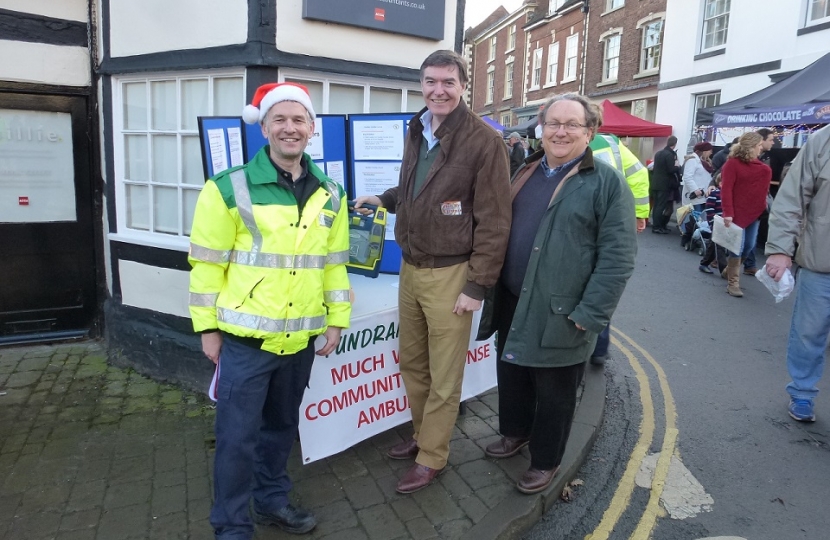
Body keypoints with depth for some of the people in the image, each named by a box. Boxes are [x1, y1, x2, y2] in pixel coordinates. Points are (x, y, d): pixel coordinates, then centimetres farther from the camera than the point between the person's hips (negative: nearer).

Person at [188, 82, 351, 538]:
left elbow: (334, 263, 11)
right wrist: (207, 327, -5)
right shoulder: (230, 188, -10)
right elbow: (207, 263, -7)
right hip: (246, 337, -4)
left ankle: (271, 499, 40)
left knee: (281, 426, 20)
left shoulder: (330, 194, 5)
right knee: (237, 435, 4)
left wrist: (336, 318, 9)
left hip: (301, 338, 5)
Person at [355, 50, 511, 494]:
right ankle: (421, 434, 38)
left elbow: (494, 221, -13)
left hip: (450, 275, -7)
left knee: (443, 378, 6)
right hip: (410, 268, 7)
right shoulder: (415, 133, 10)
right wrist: (385, 200, 8)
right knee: (411, 362, 18)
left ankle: (431, 458, 23)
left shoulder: (484, 141, -12)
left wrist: (477, 286, -15)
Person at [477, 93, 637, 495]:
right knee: (511, 375, 21)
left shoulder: (607, 182, -10)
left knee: (553, 392, 10)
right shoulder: (526, 172, 10)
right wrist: (491, 288, 14)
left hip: (560, 311, -6)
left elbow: (617, 255, -15)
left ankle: (545, 460, 31)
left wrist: (590, 313, -19)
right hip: (513, 302, 6)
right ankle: (515, 432, 46)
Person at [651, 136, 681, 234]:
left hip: (656, 183, 8)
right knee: (661, 206, -4)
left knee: (656, 205, 12)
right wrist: (678, 166, 1)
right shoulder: (670, 154, -14)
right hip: (665, 184, -8)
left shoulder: (658, 153, 10)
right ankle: (657, 227, -3)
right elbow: (671, 170, -18)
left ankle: (655, 225, 17)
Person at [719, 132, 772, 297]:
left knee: (749, 246, 11)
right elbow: (726, 189, -17)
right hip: (737, 214, -7)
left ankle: (730, 269, 31)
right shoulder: (732, 163, -10)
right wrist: (728, 213, -22)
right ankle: (733, 283, 3)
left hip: (754, 212, 7)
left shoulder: (759, 166, 13)